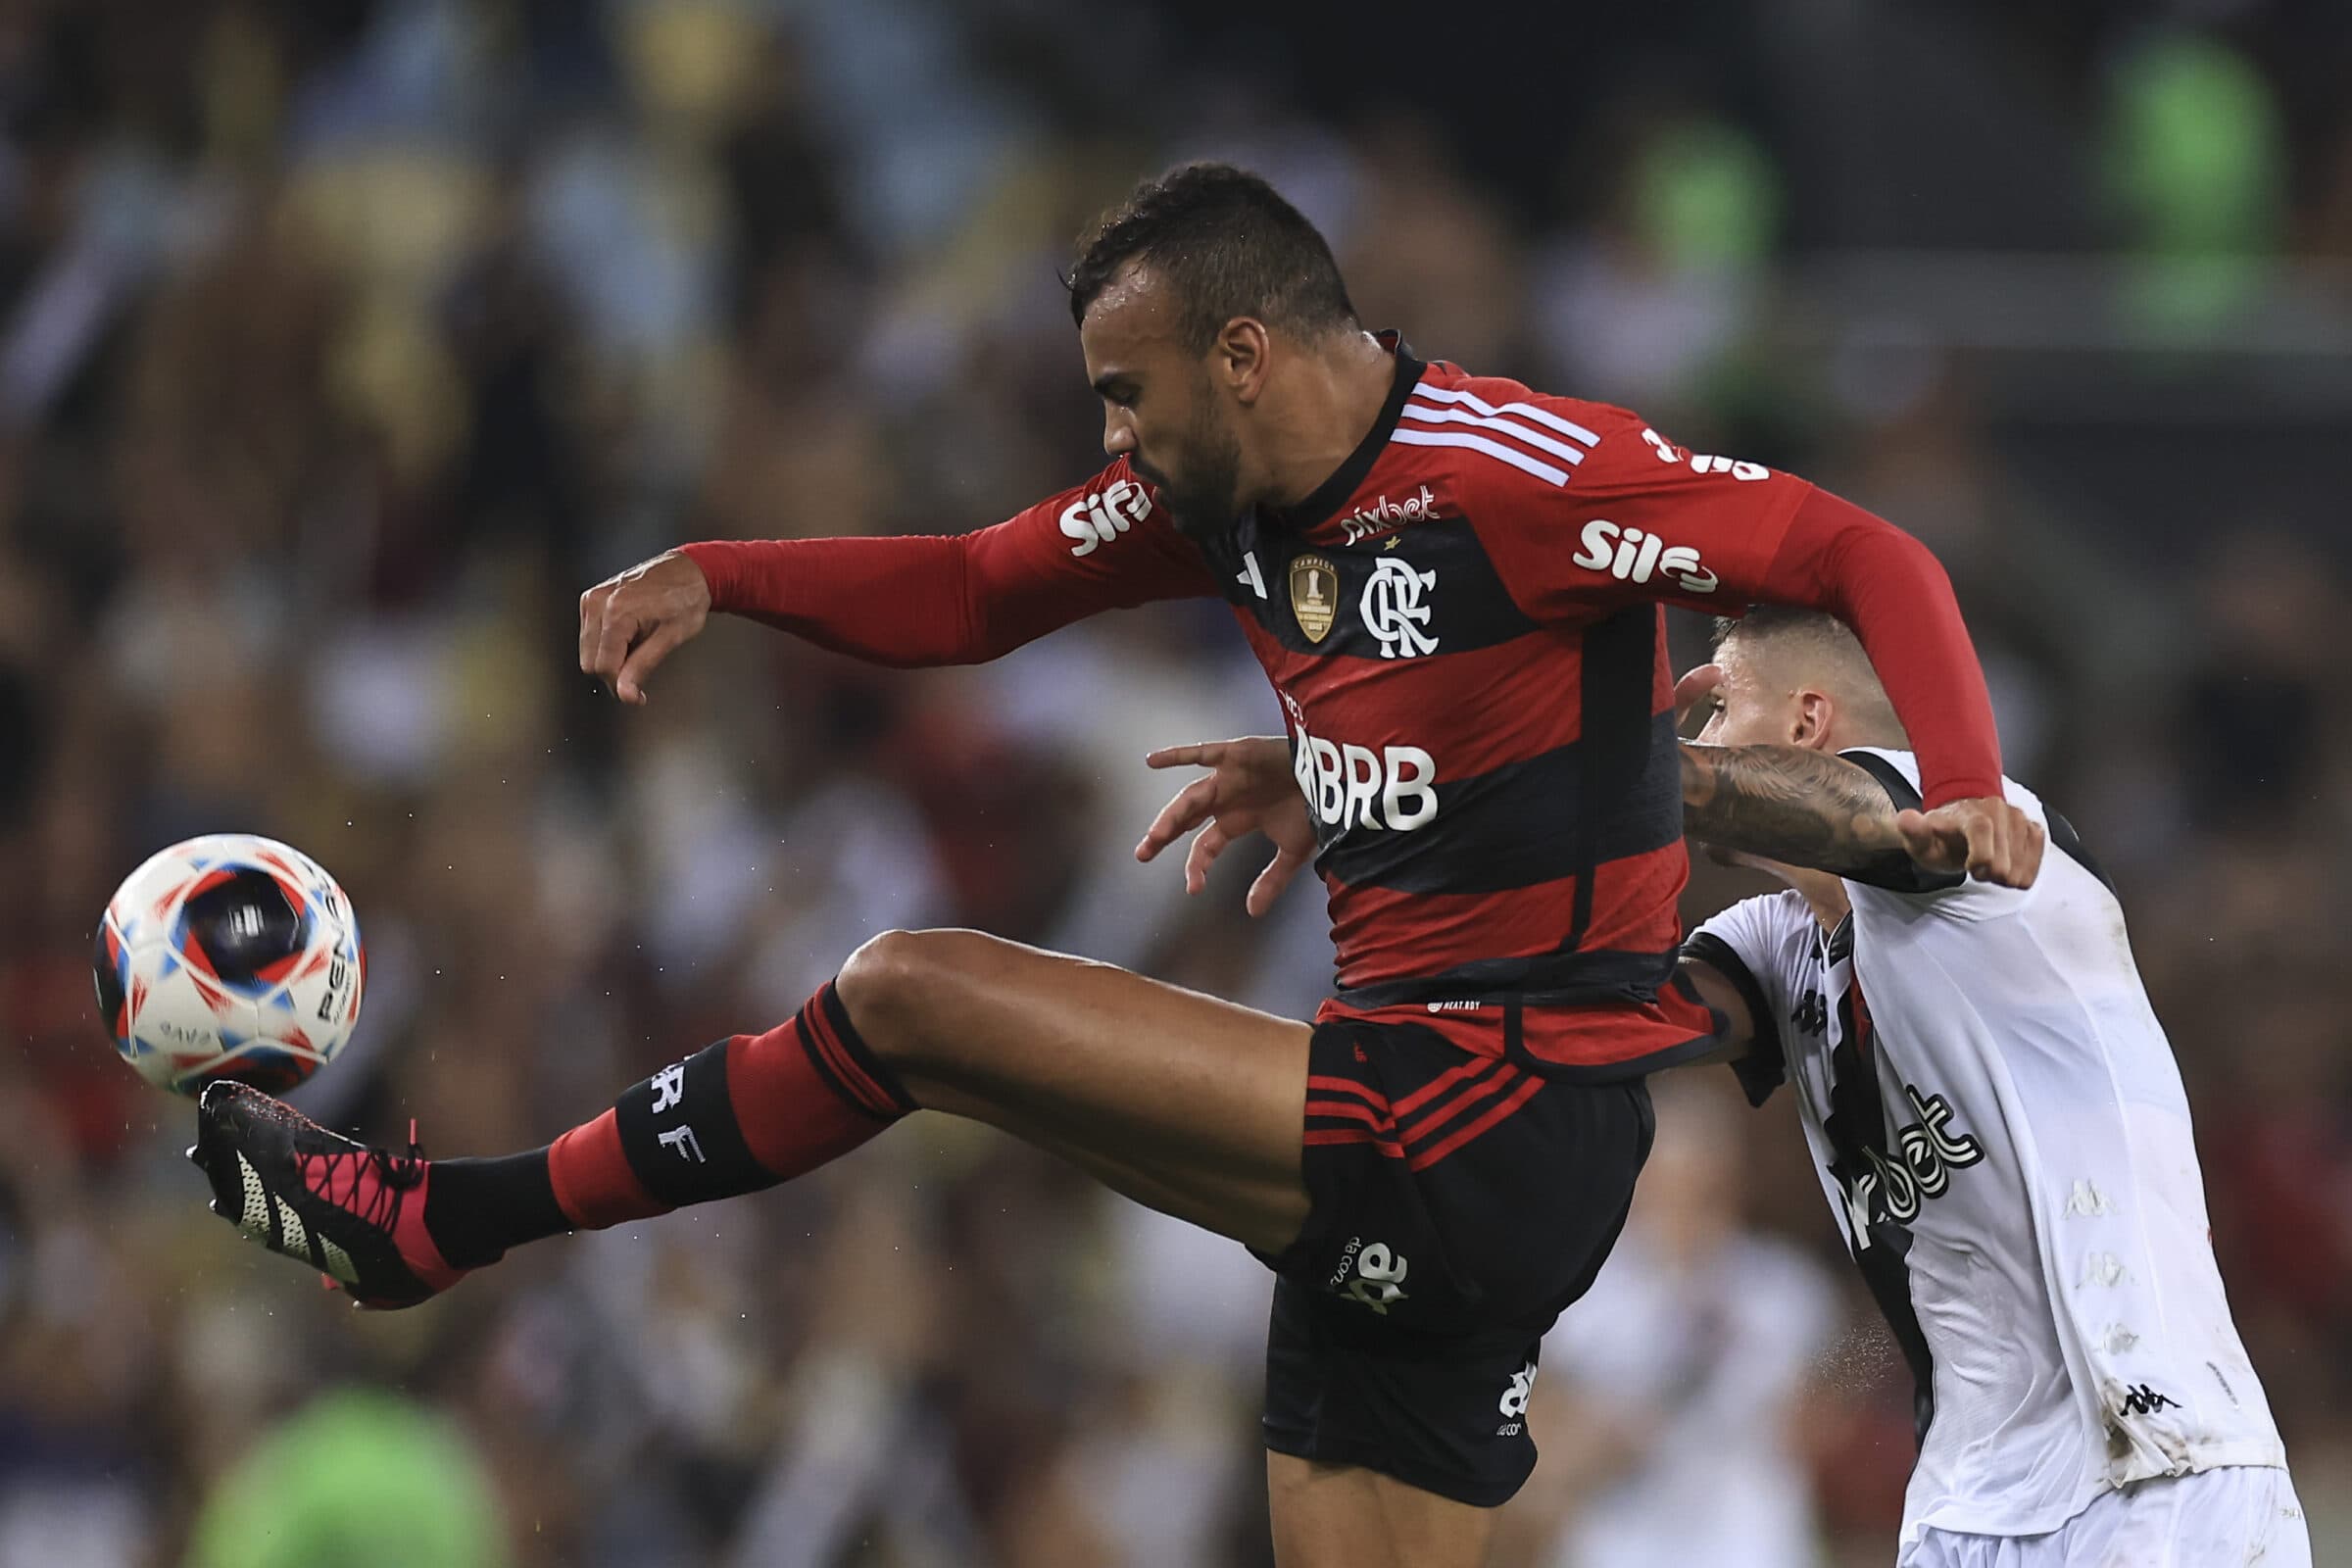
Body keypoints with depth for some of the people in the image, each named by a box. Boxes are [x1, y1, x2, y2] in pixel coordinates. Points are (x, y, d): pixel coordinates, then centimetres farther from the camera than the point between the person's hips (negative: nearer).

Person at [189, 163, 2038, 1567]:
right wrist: (714, 577, 7)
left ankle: (431, 1223, 2)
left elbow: (1862, 554, -15)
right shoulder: (1222, 493, 12)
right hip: (1410, 1132, 9)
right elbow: (969, 595, 22)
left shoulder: (1515, 475, -14)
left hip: (1507, 1127, -9)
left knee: (910, 997, -9)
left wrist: (1964, 783, -31)